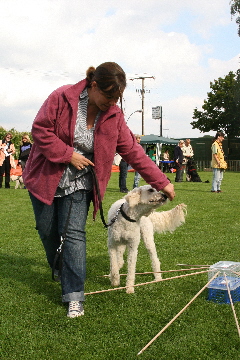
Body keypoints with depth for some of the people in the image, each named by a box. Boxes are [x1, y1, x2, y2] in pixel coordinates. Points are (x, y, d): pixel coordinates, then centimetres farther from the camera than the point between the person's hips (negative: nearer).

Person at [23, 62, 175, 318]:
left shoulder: (114, 116, -6)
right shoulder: (62, 98, -16)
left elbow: (133, 152, -4)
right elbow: (40, 130, -13)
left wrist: (161, 182, -6)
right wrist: (68, 154, -20)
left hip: (78, 185, 1)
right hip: (46, 179, -1)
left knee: (74, 235, -9)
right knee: (47, 231, 10)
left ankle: (74, 296, -5)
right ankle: (60, 271, 38)